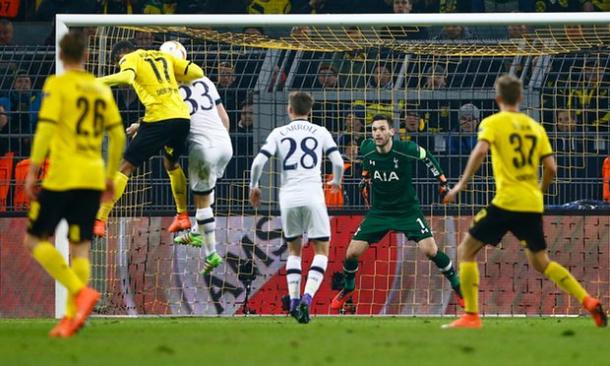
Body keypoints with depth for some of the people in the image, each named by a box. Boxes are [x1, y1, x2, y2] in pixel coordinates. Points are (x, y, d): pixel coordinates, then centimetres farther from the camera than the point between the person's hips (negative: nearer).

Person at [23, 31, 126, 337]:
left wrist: (32, 172, -10)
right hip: (93, 179, 5)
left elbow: (45, 128, -14)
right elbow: (118, 136, 12)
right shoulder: (102, 90, 12)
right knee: (80, 248, 6)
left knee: (36, 240, 4)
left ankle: (81, 291, -12)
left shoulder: (57, 85, -4)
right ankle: (71, 317, 0)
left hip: (61, 176, -5)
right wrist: (110, 177, 20)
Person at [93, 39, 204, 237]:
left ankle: (99, 221, -8)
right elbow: (198, 73, 18)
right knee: (171, 163, 33)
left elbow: (127, 76, -20)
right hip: (182, 117, 6)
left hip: (158, 119, -6)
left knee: (125, 167, -1)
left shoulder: (130, 59, 5)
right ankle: (183, 216, 37)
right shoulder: (163, 56, 22)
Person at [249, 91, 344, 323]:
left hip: (288, 196, 2)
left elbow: (258, 162, 0)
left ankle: (294, 301, 9)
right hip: (312, 195, -2)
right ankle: (307, 297, -16)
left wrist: (254, 187, 17)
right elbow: (338, 162, 3)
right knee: (321, 250, 4)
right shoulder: (320, 132, 8)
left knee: (294, 250, 19)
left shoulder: (278, 134, 9)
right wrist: (336, 182, 25)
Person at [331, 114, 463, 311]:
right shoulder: (367, 150, -12)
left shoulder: (405, 149, -21)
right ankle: (347, 289, 26)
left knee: (430, 250, -17)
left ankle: (458, 287, 3)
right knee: (352, 253, -4)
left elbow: (426, 156, 1)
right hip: (379, 211, 3)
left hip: (407, 210, -3)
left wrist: (442, 179, 4)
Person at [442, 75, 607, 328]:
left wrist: (461, 185, -16)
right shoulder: (535, 127, 14)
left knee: (466, 250, 5)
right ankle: (588, 302, 2)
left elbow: (480, 150, -19)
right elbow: (551, 167, 8)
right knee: (540, 262, 17)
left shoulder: (493, 123, -1)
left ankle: (471, 316, -4)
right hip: (533, 204, 5)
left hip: (506, 202, -5)